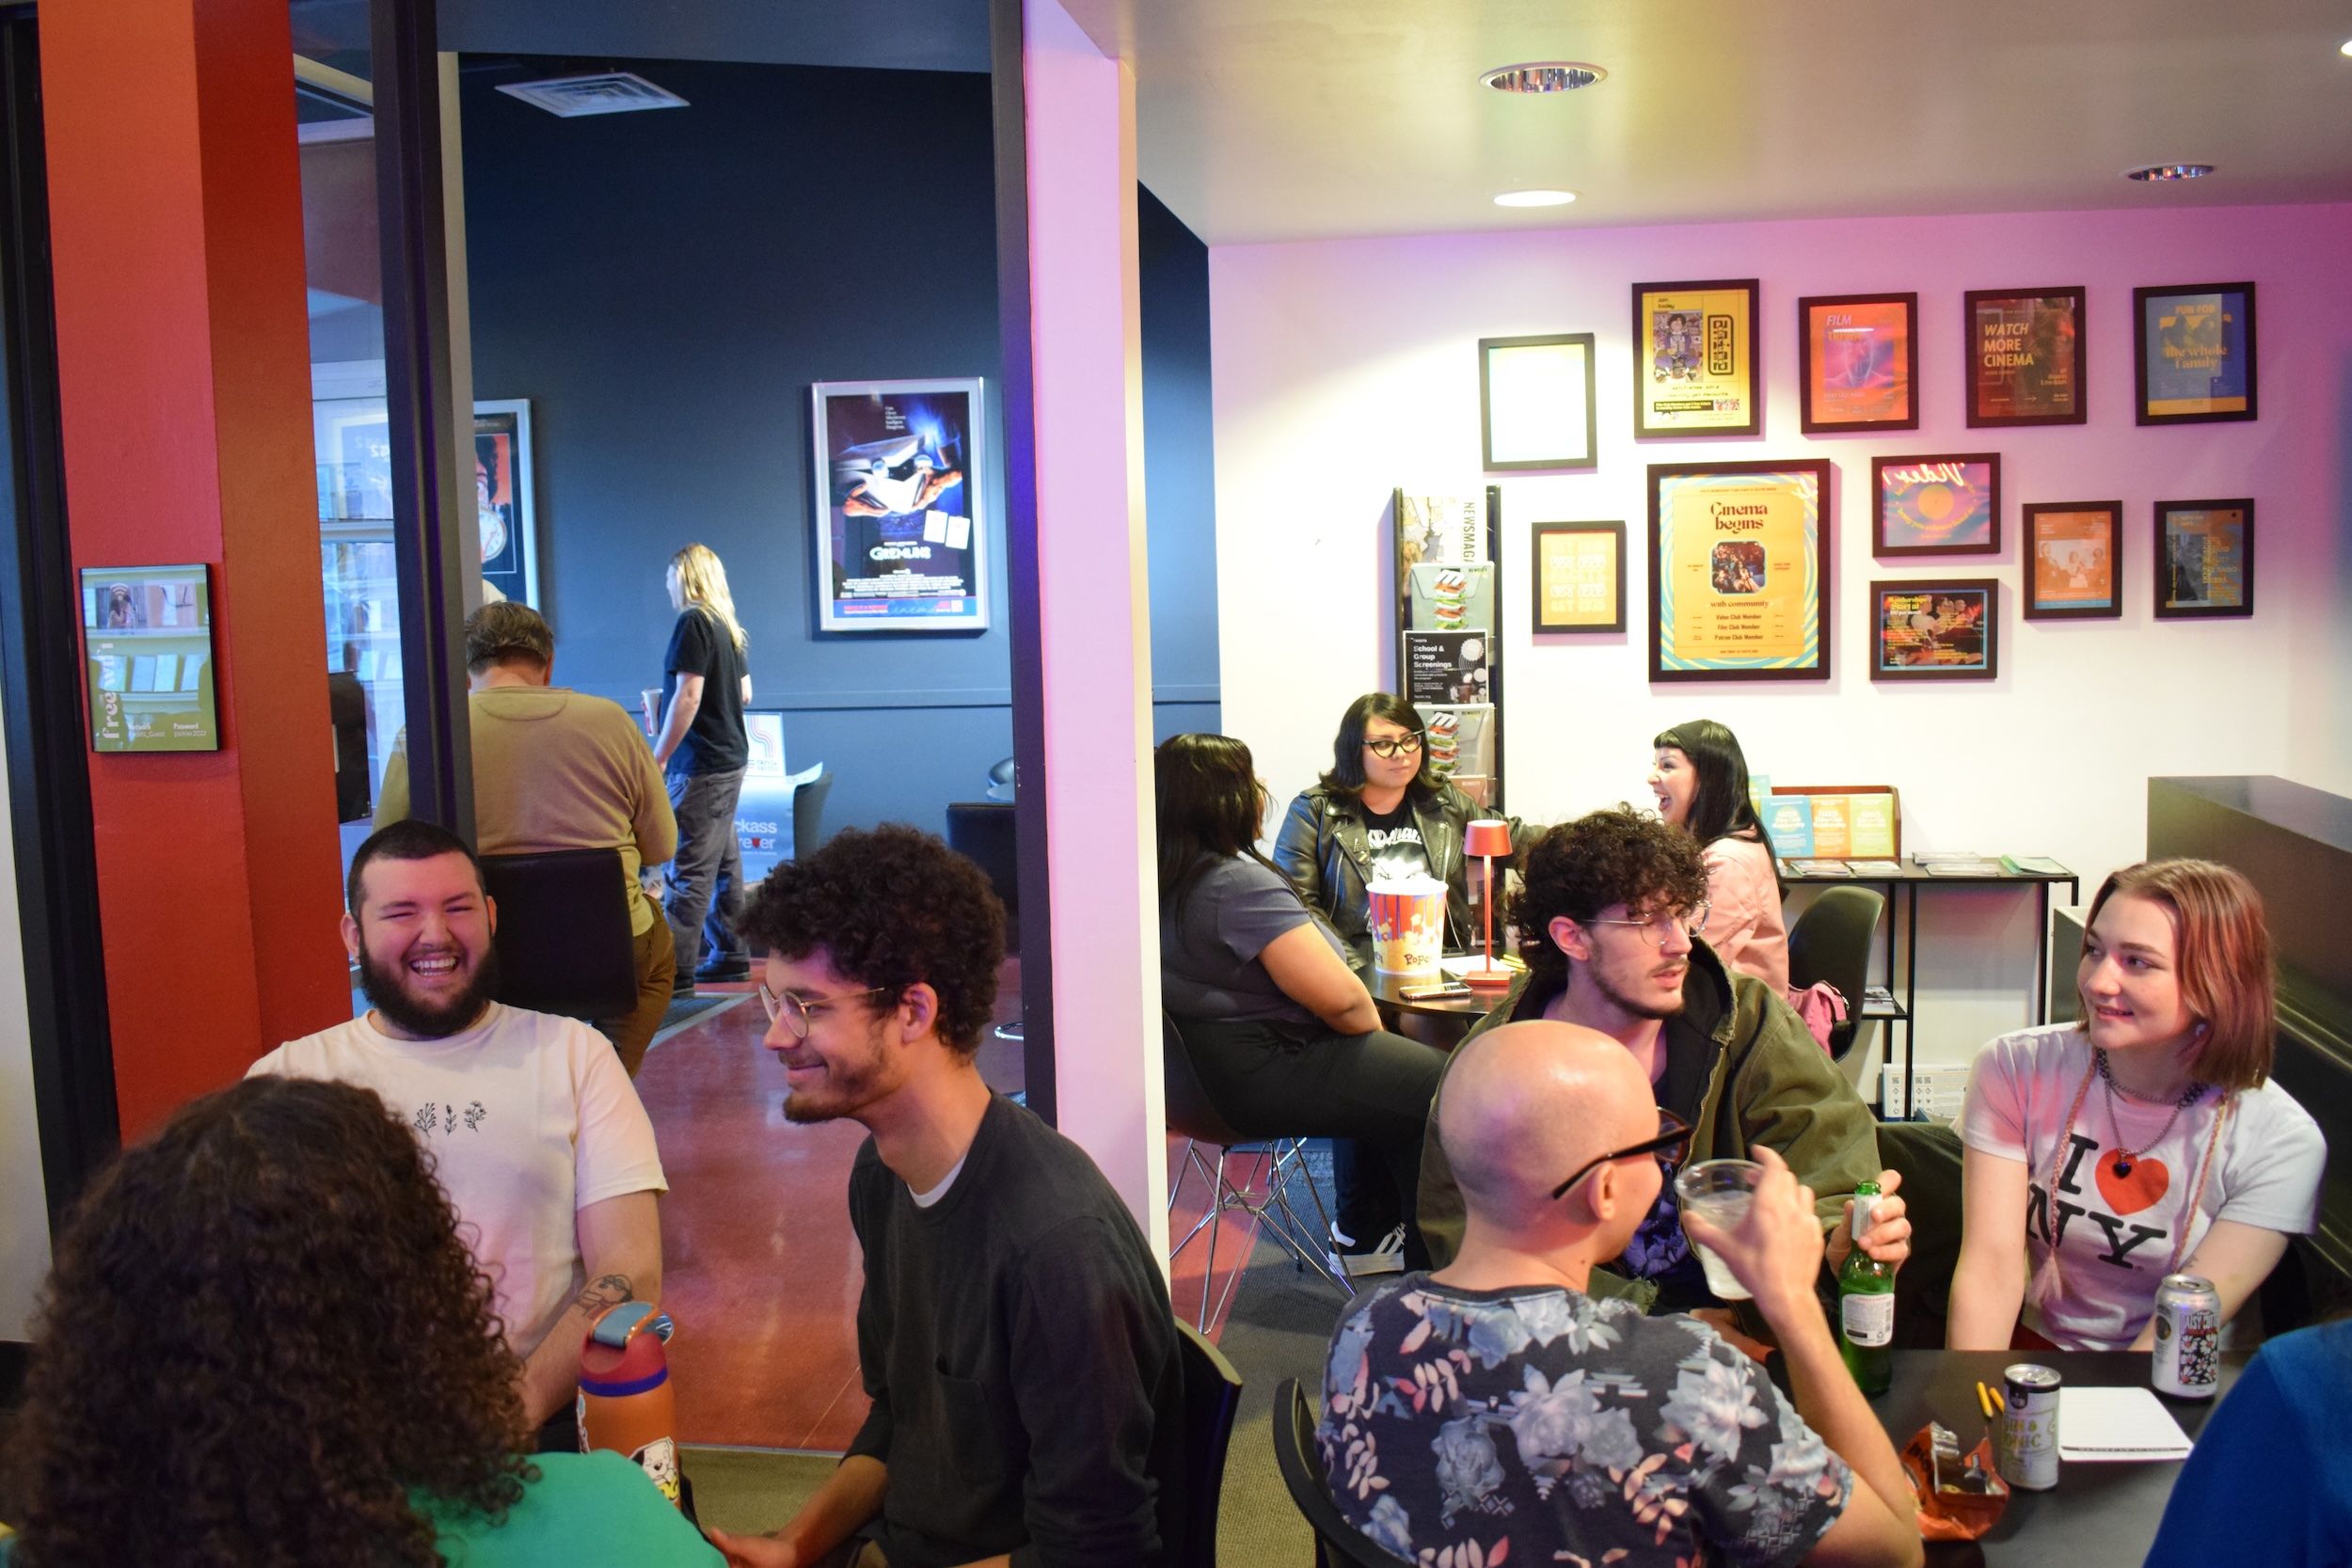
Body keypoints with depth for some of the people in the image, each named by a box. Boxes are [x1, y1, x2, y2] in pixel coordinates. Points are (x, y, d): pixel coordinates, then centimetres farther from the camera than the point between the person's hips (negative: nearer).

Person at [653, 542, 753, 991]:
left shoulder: (693, 623, -14)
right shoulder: (729, 626, 12)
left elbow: (687, 697, -20)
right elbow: (744, 691, 20)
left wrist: (658, 758, -17)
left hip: (701, 765, -9)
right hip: (730, 757, 9)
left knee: (689, 869, -9)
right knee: (724, 862, 14)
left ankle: (676, 971, -8)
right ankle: (730, 955, 21)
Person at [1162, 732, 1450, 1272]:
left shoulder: (1167, 880, 7)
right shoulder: (1241, 884, -23)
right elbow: (1339, 998, -24)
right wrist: (1374, 1027, -2)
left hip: (1204, 1061, 11)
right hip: (1259, 1077, -11)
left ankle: (1364, 1230, 34)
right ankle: (1431, 1264, 13)